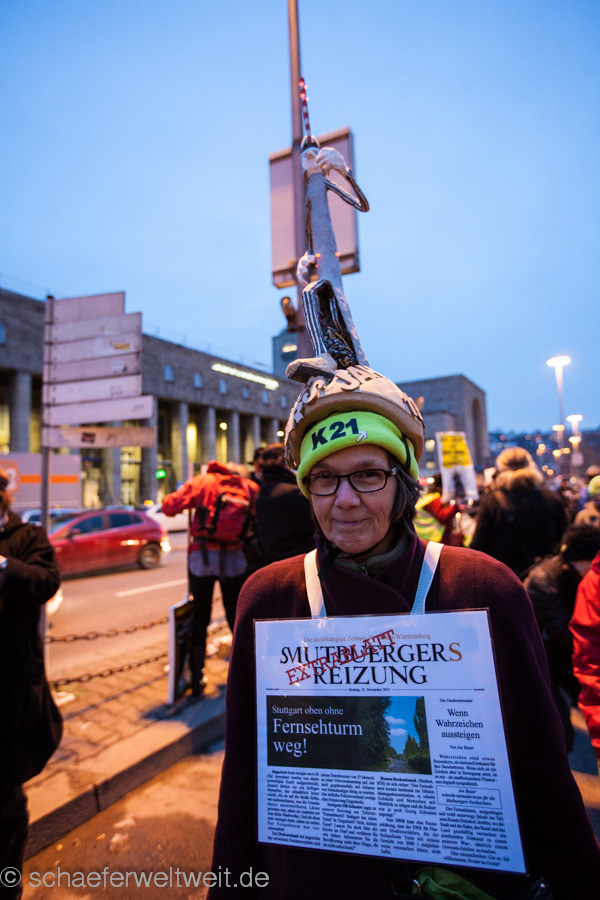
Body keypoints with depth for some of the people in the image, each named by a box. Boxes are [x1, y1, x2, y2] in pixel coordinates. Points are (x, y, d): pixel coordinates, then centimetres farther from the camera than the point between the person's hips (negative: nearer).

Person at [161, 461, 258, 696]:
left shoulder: (203, 481, 5)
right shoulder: (248, 485, 10)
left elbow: (170, 506, -6)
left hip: (202, 556, -1)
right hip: (235, 557, 1)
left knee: (200, 616, 12)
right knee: (237, 615, 16)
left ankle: (197, 679, 18)